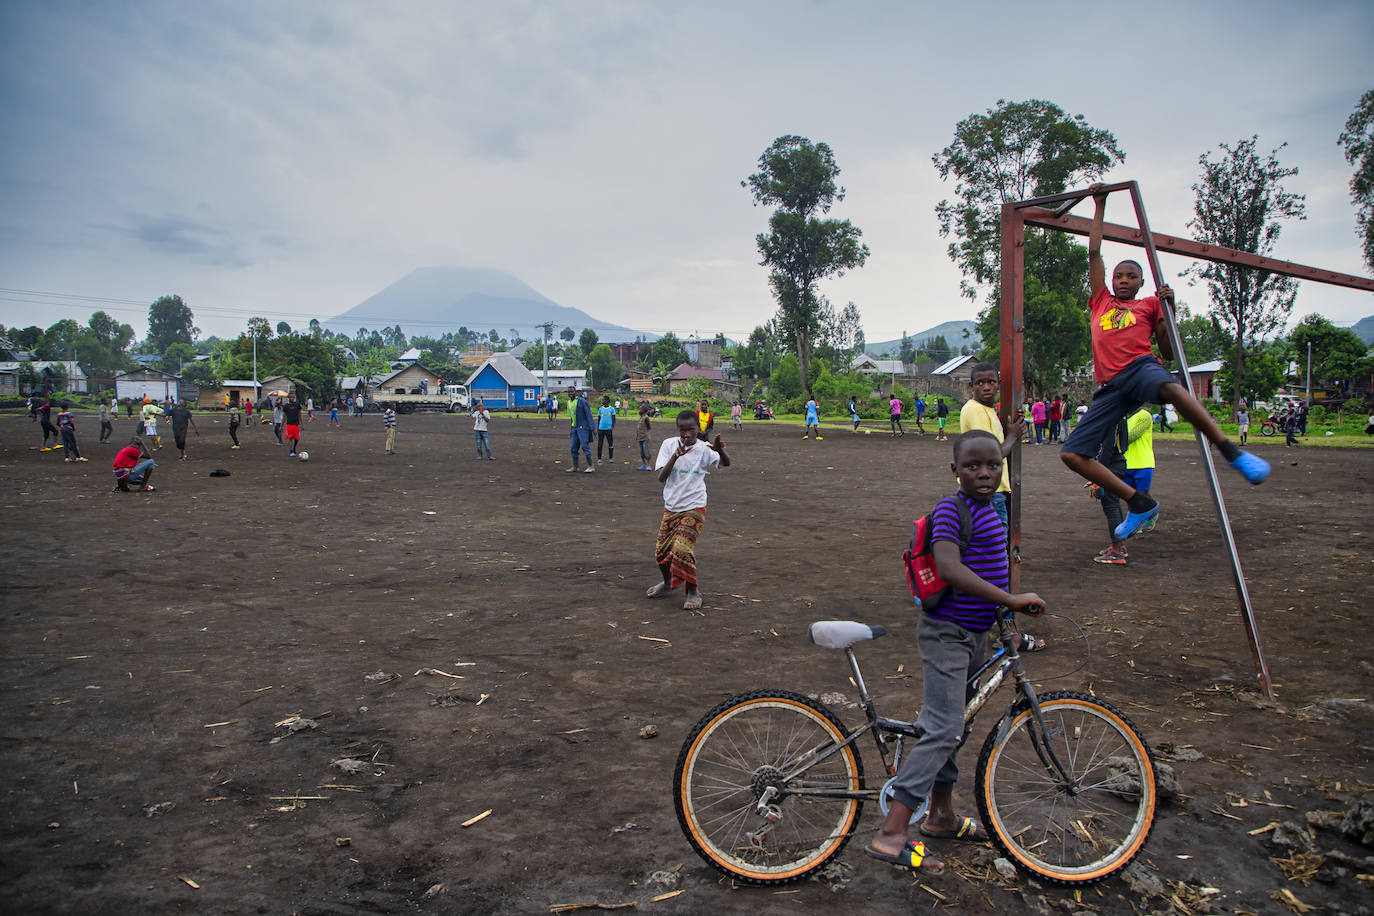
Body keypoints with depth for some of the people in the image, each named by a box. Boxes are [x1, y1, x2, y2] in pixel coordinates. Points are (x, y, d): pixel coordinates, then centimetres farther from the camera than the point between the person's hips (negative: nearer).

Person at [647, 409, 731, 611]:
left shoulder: (704, 449, -10)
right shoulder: (669, 445, -5)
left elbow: (726, 463, -26)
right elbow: (661, 477, -14)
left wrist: (720, 450, -49)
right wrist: (676, 456, -30)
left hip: (694, 509, -4)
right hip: (671, 507, 4)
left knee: (682, 549, -18)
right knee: (661, 550, 10)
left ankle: (693, 592, 2)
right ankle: (668, 582, 40)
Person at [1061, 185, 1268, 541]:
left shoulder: (1148, 305, 21)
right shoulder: (1100, 301, 26)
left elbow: (1169, 352, 14)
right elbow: (1094, 252, 26)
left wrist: (1167, 307, 2)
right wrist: (1099, 205, 29)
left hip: (1141, 367, -3)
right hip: (1110, 387, 3)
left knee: (1171, 388, -43)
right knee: (1071, 453, -12)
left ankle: (1232, 451, -37)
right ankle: (1140, 503, -5)